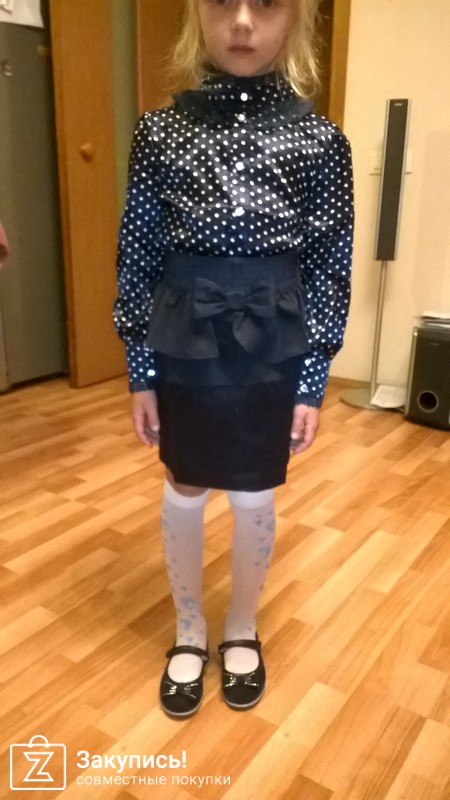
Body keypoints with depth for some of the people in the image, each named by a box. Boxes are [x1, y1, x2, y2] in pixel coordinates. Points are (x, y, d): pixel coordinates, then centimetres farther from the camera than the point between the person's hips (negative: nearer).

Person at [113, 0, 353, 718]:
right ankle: (190, 629, 40)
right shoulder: (161, 131, -2)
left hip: (271, 351, 0)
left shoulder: (319, 140, -3)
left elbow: (330, 270, -2)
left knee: (255, 498, 14)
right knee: (184, 492, 15)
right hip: (184, 346, 1)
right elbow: (138, 257, 0)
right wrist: (140, 370, -1)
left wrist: (313, 382, -4)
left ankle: (242, 629, 41)